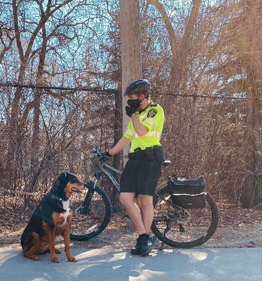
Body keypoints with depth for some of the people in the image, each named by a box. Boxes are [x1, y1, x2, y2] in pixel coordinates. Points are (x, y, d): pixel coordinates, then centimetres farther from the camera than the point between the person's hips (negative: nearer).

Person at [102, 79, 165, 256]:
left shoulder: (156, 110, 0)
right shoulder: (137, 114, 27)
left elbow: (142, 131, -16)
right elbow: (127, 138, 29)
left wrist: (132, 113, -1)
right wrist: (108, 154, 27)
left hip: (150, 159, -8)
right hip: (134, 159, 8)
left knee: (146, 200, -6)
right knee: (125, 198, -5)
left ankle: (146, 241, 9)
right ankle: (143, 235, 4)